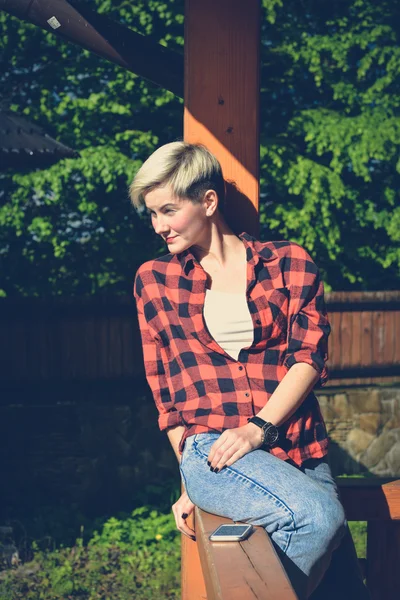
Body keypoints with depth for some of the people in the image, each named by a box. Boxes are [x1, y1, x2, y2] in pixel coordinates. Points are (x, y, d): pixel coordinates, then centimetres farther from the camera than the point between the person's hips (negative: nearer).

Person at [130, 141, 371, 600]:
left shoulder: (290, 263, 10)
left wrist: (260, 427, -15)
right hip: (211, 447, -2)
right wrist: (192, 478, 8)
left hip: (300, 451, 2)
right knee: (317, 515, -30)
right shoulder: (153, 280, 13)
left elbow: (309, 356, 0)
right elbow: (163, 388, 15)